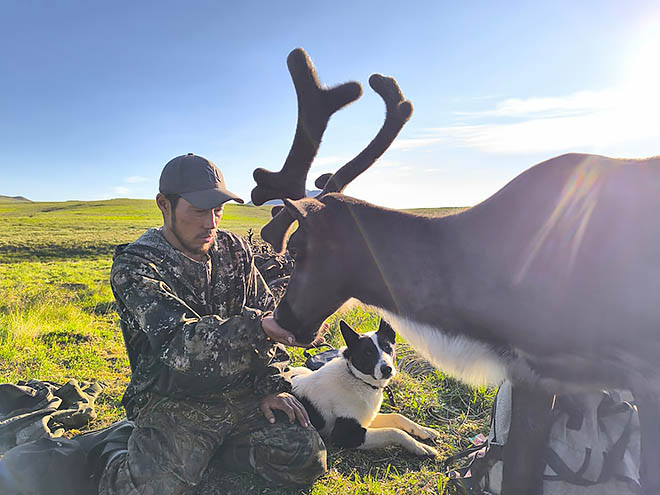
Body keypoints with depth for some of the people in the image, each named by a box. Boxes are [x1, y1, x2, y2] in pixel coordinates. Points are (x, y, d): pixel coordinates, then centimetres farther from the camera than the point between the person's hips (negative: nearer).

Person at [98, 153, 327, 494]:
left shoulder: (234, 249, 3)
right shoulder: (134, 267, -13)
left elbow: (266, 311, 10)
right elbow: (179, 345, -27)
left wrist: (272, 383, 0)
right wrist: (257, 329, -43)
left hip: (242, 395, 5)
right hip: (174, 403, -4)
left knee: (307, 459, -10)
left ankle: (206, 451, 11)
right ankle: (118, 465, 11)